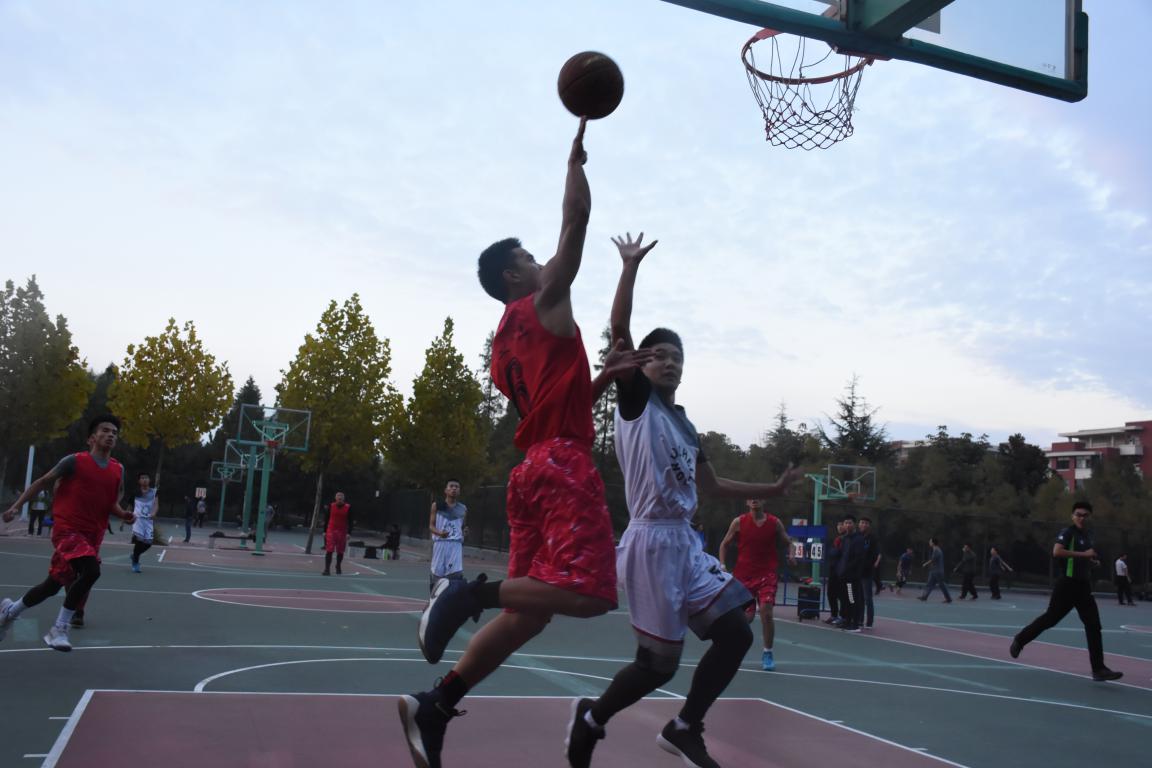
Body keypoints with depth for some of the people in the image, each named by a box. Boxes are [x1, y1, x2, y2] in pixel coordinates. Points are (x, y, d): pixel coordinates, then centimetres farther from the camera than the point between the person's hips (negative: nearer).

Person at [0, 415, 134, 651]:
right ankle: (59, 629, -15)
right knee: (91, 570, -29)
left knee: (53, 585, 15)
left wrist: (123, 514, -3)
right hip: (67, 529, -6)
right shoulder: (75, 461, -8)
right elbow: (42, 482, 2)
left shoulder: (118, 470, 6)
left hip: (93, 535, 6)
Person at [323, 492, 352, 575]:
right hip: (331, 531, 0)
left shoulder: (348, 507, 0)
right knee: (329, 550, -7)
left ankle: (338, 568, 25)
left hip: (342, 532, 0)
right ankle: (327, 569, -9)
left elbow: (350, 521, 1)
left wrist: (349, 533, -6)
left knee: (340, 551, 8)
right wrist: (325, 531, 6)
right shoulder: (331, 506, 4)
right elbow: (327, 518, 9)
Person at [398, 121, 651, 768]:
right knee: (589, 592, -15)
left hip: (533, 466, 9)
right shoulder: (544, 300, 2)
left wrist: (605, 376, 23)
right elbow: (577, 221, -2)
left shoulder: (504, 345, 24)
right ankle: (471, 591, -19)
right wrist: (576, 159, 10)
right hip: (564, 464, -9)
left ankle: (433, 706, 6)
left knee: (528, 610, 9)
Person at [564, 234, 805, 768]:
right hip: (652, 541, -8)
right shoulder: (636, 400, -3)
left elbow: (711, 486, 26)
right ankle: (590, 718, 22)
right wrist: (631, 266, -19)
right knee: (659, 662, -3)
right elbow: (619, 331, -16)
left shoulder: (684, 424, 17)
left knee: (735, 632, 5)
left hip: (686, 542, 8)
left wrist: (774, 489, 23)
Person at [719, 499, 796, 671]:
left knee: (766, 612, -17)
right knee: (747, 616, 1)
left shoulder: (775, 522, 0)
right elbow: (724, 544, 8)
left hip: (767, 574, 0)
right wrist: (722, 565, -4)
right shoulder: (739, 522, -1)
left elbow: (788, 542, 13)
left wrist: (791, 555, -8)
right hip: (743, 575, 0)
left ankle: (767, 653, 2)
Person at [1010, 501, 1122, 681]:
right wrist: (1084, 554, -26)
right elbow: (1057, 552, -27)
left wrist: (1093, 562, 10)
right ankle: (1019, 640, 21)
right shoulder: (1067, 533, -10)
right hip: (1067, 585, -7)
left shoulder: (1088, 535, 16)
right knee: (1050, 618, 0)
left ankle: (1098, 669, -1)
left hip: (1083, 586, 7)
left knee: (1094, 626, -2)